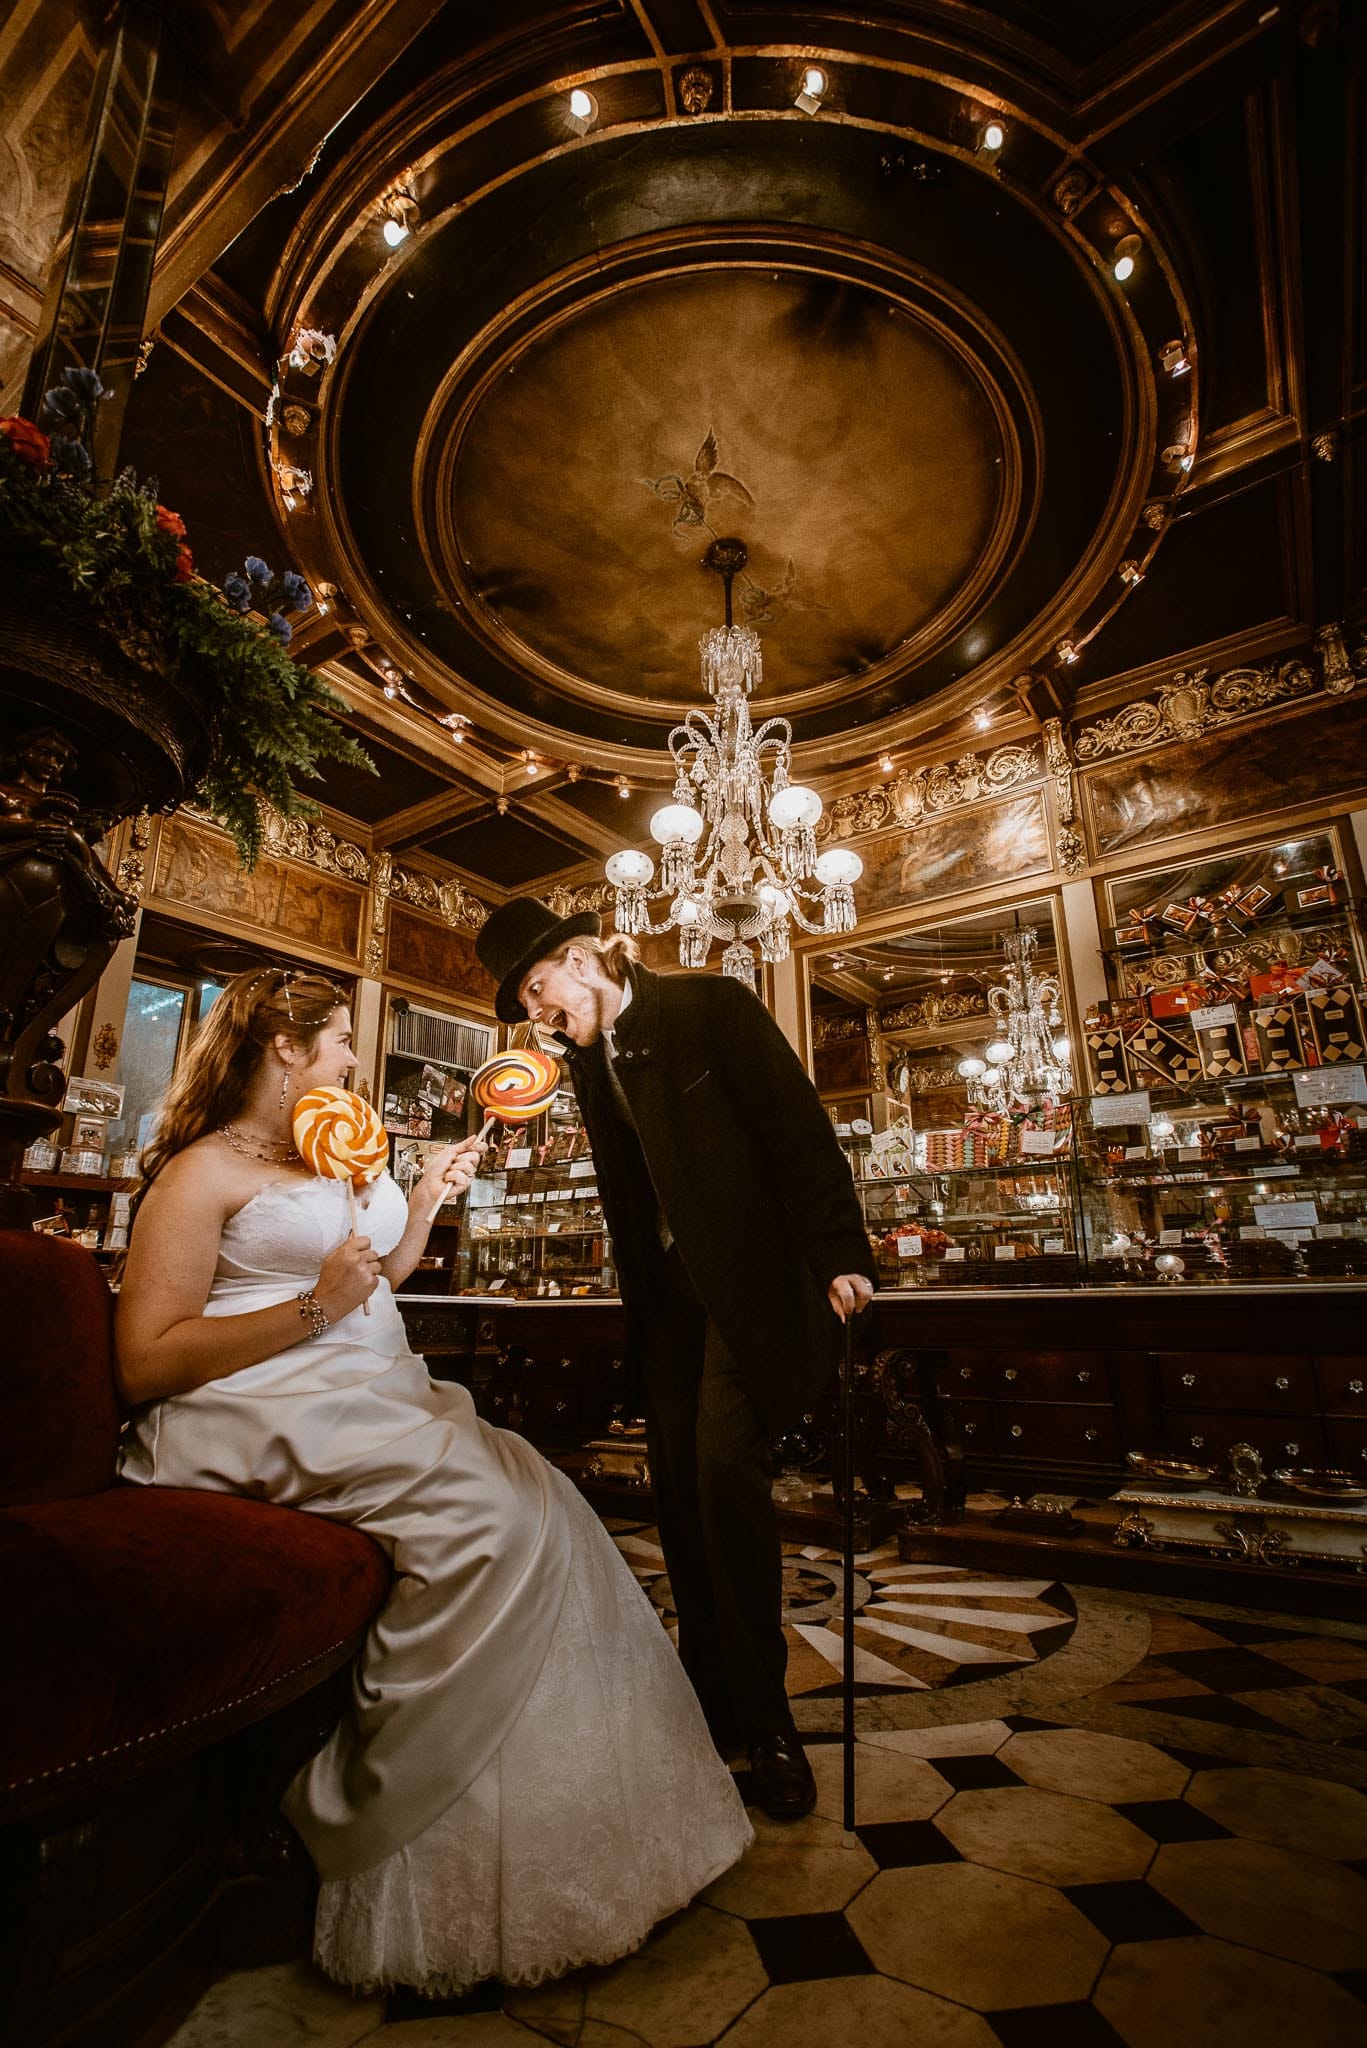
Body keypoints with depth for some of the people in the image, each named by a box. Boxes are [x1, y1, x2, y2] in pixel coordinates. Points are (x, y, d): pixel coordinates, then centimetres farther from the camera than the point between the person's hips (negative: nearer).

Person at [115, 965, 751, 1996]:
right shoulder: (204, 1169, -4)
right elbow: (147, 1361, -12)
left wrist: (427, 1193, 20)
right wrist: (315, 1308, -19)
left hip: (374, 1405, 8)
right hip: (266, 1418, -8)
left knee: (532, 1497, -14)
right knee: (487, 1505, -27)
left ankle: (565, 1825, -6)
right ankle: (424, 1873, -11)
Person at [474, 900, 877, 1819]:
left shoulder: (711, 1006, -10)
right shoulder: (590, 1061, 9)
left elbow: (801, 1128, -13)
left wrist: (840, 1255, -17)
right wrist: (638, 1296, 12)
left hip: (750, 1278, -6)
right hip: (668, 1295, 6)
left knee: (725, 1465, -15)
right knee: (680, 1487, 8)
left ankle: (767, 1718, 5)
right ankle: (713, 1701, 27)